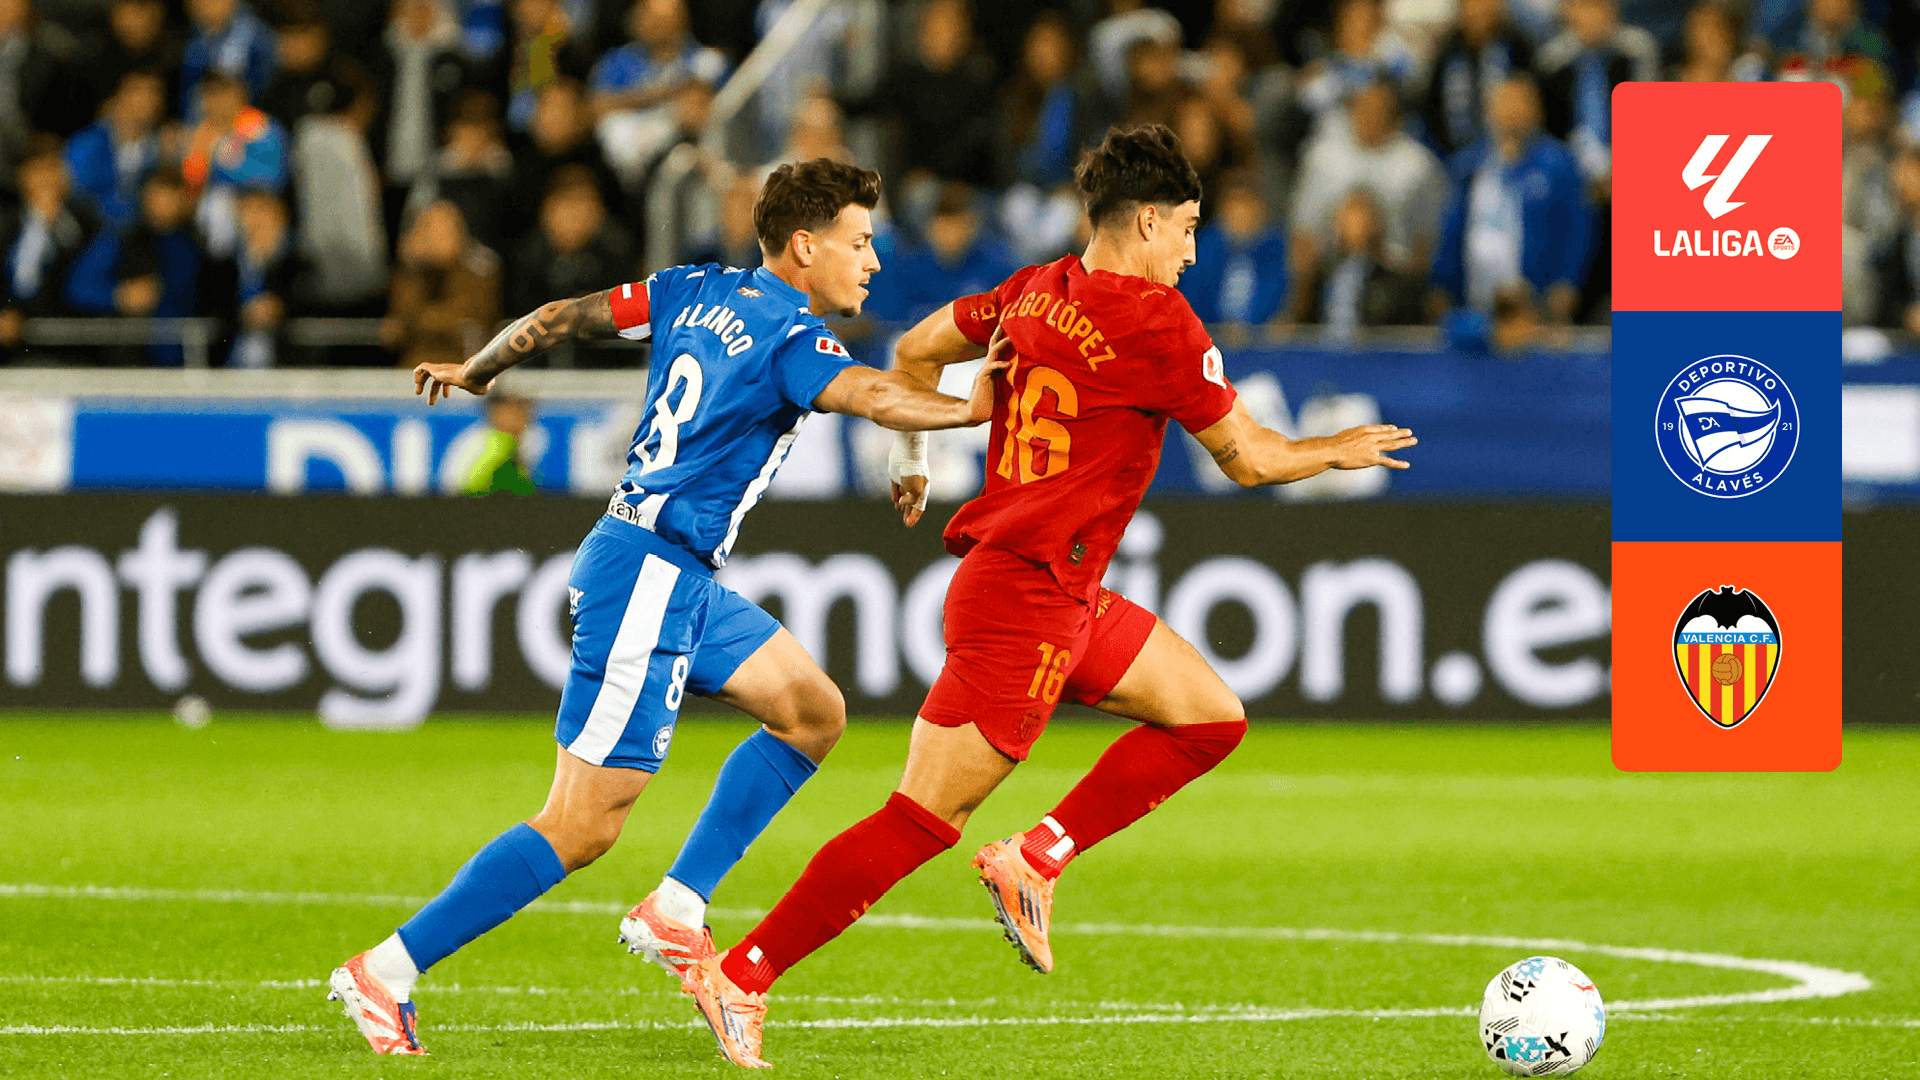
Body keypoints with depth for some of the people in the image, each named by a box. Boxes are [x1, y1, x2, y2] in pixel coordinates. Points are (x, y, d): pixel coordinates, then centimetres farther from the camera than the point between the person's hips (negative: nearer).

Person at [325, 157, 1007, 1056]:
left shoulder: (696, 292, 10)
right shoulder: (789, 336, -14)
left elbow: (560, 318, 15)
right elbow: (874, 398, -34)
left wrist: (475, 373, 29)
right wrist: (976, 409, -28)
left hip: (680, 576, 10)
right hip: (649, 576, -10)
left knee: (814, 713, 12)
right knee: (583, 827, -9)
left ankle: (673, 911, 11)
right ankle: (386, 972, -6)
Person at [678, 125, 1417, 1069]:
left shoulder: (1038, 291, 8)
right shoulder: (1158, 322, -14)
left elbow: (916, 352, 20)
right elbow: (1247, 460, -4)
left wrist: (911, 459, 34)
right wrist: (1338, 452, 14)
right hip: (1026, 601, -10)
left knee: (1212, 717, 14)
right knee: (919, 825, -8)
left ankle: (1037, 858, 8)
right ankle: (739, 978, -5)